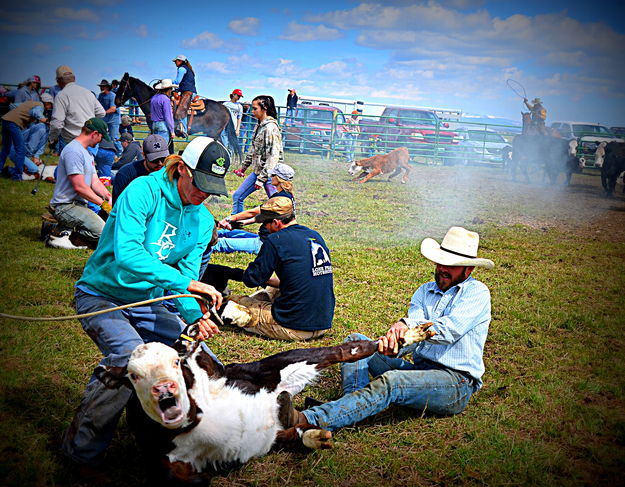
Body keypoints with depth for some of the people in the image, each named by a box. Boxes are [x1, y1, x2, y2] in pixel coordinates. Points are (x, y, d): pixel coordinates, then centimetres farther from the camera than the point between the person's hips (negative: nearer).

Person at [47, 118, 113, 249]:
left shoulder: (87, 153, 20)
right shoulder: (73, 151, -15)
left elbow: (95, 182, 15)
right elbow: (79, 187, -20)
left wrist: (110, 198, -1)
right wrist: (103, 203, -13)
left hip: (80, 204, 10)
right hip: (66, 206, -10)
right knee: (103, 232, -24)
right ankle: (62, 232, -10)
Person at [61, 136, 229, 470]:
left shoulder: (203, 221, 1)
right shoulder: (144, 191, -21)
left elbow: (187, 273, -4)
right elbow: (127, 253, -34)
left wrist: (195, 316, -25)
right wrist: (187, 283, -41)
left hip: (147, 303, 7)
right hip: (102, 296, -7)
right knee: (131, 355, -30)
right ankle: (81, 448, -13)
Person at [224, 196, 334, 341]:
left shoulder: (276, 240, -13)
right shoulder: (316, 236, 10)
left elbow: (252, 279, -6)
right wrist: (270, 281, 27)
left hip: (295, 328, -8)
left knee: (229, 303, 4)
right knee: (262, 295, 30)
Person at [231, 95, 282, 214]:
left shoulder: (271, 128, -17)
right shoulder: (259, 126, 11)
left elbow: (273, 156, -21)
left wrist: (262, 178, -21)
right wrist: (243, 167, 24)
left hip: (269, 173, -9)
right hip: (257, 171, 9)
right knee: (237, 196, 12)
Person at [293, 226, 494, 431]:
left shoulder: (477, 293, 0)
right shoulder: (425, 291, 17)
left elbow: (450, 330, -18)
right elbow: (409, 331, -3)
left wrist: (408, 323, -27)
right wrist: (392, 342, -26)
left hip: (456, 382, -7)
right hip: (418, 370, 7)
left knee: (390, 382, -35)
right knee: (356, 341, -2)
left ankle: (309, 420, -46)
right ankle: (352, 407, -28)